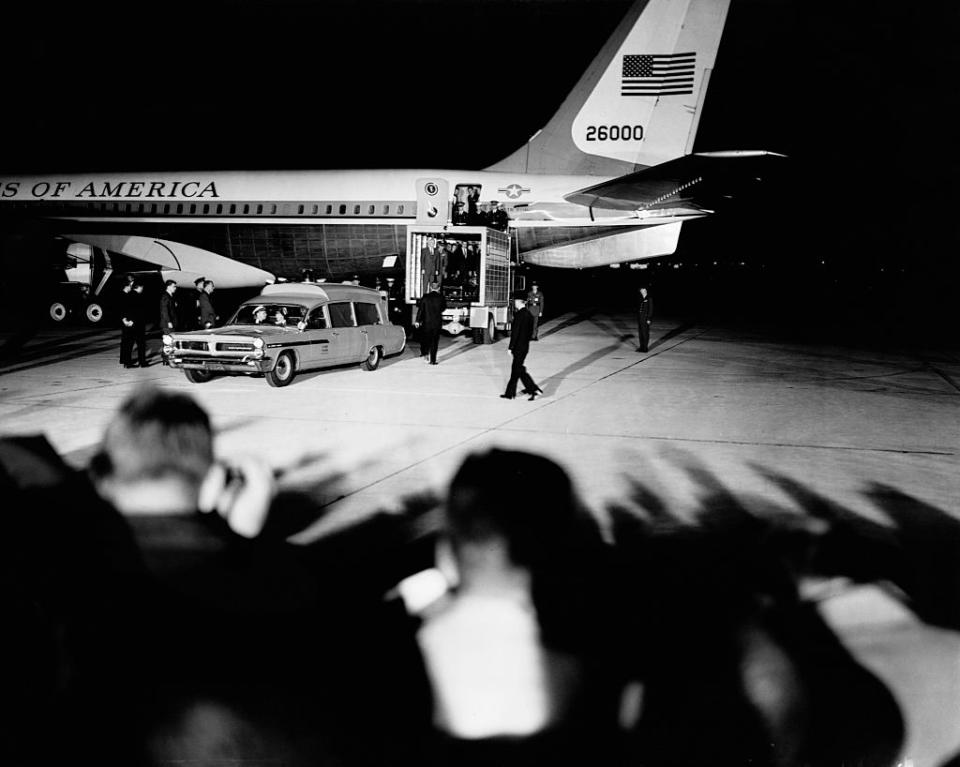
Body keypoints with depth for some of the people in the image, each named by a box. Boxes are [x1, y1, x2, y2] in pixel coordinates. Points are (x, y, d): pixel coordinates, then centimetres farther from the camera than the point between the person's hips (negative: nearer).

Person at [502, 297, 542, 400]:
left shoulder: (519, 315, -18)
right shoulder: (529, 314, 8)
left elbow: (515, 332, -19)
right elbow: (531, 331, 13)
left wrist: (510, 347, -14)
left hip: (518, 347, -9)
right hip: (525, 345, 9)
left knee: (519, 369, -3)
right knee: (515, 368, 15)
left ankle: (534, 389, -6)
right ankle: (510, 393, 20)